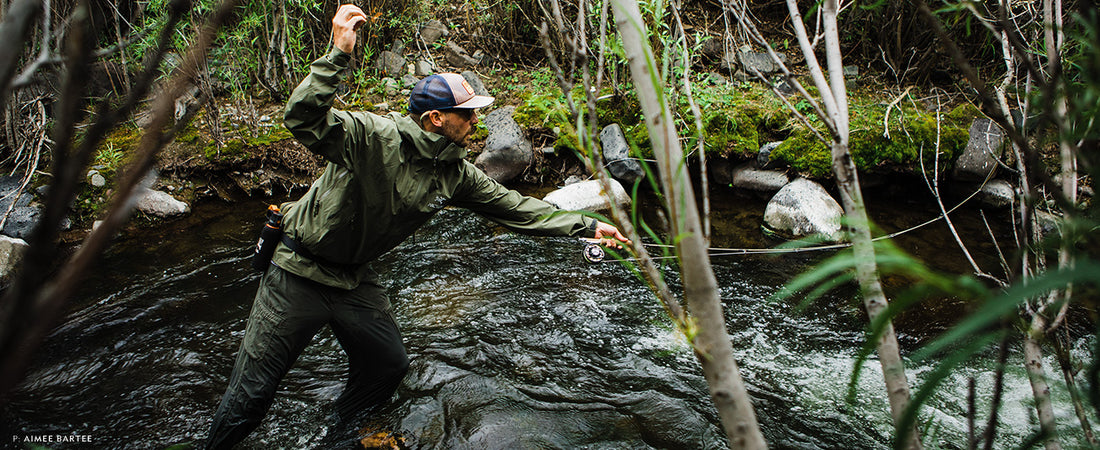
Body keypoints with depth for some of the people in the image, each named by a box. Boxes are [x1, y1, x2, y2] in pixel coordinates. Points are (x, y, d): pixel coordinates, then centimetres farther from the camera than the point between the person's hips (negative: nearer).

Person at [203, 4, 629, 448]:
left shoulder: (456, 173, -5)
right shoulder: (374, 136, -25)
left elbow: (511, 205, 0)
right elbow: (303, 119, -38)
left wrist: (586, 226, 0)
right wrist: (338, 54, -46)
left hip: (355, 277, 7)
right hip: (300, 271, -6)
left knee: (388, 365, 15)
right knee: (253, 390, 2)